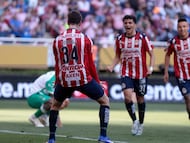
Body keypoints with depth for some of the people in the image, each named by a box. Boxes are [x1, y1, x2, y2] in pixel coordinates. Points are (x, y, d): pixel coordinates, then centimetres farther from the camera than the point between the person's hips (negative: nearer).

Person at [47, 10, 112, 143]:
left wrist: (57, 83, 24)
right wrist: (98, 82, 11)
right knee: (105, 101, 14)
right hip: (83, 79, -3)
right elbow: (90, 64, 1)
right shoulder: (85, 39, -2)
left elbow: (57, 66, 13)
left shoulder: (57, 40, 7)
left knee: (55, 105, 26)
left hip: (64, 80, 3)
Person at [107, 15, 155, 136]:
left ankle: (141, 124, 28)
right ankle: (134, 121, 0)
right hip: (126, 73, 1)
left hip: (141, 74, -1)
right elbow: (118, 56, 13)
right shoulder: (120, 39, 1)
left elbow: (151, 54, -2)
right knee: (128, 96, -19)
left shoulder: (142, 38, -8)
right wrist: (112, 66, -4)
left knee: (140, 98, 10)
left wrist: (151, 67, -18)